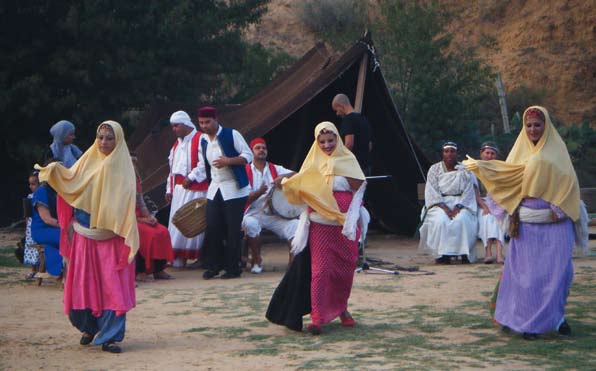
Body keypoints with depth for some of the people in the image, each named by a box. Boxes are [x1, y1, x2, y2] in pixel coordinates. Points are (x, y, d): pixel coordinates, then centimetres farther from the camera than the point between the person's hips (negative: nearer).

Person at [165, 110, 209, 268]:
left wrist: (191, 178, -16)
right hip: (179, 189, 8)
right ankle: (178, 258, 7)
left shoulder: (199, 140, -8)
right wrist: (169, 189, 16)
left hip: (195, 189, -8)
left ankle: (199, 257, 0)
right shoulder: (177, 144, 19)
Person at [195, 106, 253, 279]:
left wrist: (229, 161, -21)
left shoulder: (231, 135, -8)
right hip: (214, 189, 6)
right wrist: (191, 178, 3)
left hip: (234, 189, -5)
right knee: (212, 228, 0)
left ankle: (233, 268, 5)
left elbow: (248, 155, -8)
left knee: (232, 230, -4)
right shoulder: (203, 140, 11)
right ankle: (214, 265, 12)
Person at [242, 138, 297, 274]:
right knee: (250, 224, -37)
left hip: (275, 214, 2)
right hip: (254, 214, -2)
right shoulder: (246, 171, 4)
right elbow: (246, 199, -5)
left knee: (296, 226, -24)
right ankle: (256, 260, -14)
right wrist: (259, 192, -25)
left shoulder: (275, 169, 13)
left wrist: (283, 177, -21)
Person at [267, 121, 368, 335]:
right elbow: (303, 191, 0)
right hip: (320, 223, -1)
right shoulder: (313, 162, 7)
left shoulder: (347, 159, 6)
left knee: (346, 267, 8)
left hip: (345, 223, 1)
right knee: (320, 268, -8)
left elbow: (358, 187, -3)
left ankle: (340, 307, 29)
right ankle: (317, 317, -7)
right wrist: (288, 185, -17)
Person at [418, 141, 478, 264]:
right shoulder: (434, 169, 8)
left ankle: (464, 254, -25)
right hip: (439, 204, 0)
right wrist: (445, 208, -16)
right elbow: (432, 192, -1)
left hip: (460, 204, 0)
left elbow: (468, 192, 1)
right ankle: (442, 254, -27)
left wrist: (458, 207, -15)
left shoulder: (465, 170, 9)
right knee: (441, 220, -32)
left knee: (461, 220, -32)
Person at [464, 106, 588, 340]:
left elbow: (569, 181, 0)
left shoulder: (556, 148, 6)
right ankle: (530, 322, 5)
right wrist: (481, 167, -11)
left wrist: (558, 208, -10)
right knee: (528, 272, -1)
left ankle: (556, 316, 16)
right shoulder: (521, 150, 12)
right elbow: (506, 174, 2)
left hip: (554, 222, -1)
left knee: (557, 270, 0)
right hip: (527, 223, 1)